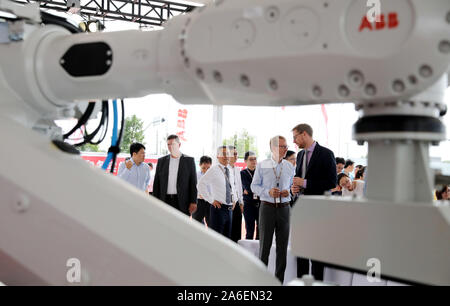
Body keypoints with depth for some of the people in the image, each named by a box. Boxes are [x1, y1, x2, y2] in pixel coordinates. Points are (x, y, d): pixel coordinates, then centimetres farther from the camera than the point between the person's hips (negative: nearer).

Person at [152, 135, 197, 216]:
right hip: (165, 201, 2)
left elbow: (193, 183, 1)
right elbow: (156, 183, 11)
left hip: (182, 203, -2)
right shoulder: (161, 161, 11)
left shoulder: (189, 160, 4)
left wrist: (193, 202, -6)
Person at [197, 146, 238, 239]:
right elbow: (200, 184, -18)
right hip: (218, 207, -7)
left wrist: (234, 199, 13)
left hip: (229, 208, 7)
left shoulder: (229, 171, 12)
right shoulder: (213, 170, -9)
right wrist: (211, 200, -17)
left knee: (227, 237, 12)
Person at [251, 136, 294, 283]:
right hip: (267, 207, -2)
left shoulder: (290, 166, 7)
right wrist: (268, 192, -15)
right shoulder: (262, 165, 0)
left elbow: (293, 186, 13)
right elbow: (254, 185, 1)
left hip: (284, 208, 3)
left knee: (282, 245, 7)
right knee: (265, 244, 3)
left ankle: (279, 279, 19)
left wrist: (288, 192, -9)